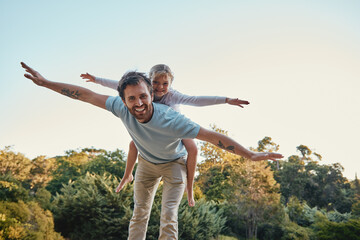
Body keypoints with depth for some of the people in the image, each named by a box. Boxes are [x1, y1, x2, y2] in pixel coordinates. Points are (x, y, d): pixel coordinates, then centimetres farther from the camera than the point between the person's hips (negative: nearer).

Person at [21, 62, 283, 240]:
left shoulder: (172, 120, -41)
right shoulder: (122, 108, -29)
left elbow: (214, 136, -40)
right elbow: (87, 95, -19)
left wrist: (250, 154, -42)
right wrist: (46, 82, -16)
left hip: (174, 164, -4)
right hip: (147, 163, 4)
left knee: (168, 214, -14)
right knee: (139, 212, 5)